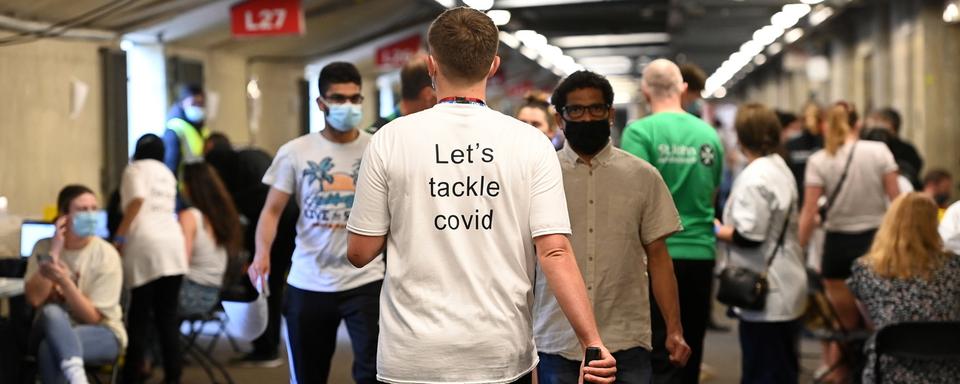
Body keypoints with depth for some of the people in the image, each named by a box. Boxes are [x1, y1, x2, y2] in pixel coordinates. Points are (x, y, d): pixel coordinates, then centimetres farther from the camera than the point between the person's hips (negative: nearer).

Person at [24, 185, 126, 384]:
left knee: (50, 350, -34)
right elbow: (34, 299, -16)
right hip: (52, 329, 3)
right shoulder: (44, 247, -2)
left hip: (101, 333, -2)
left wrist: (65, 282, -30)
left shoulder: (106, 255, -11)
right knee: (52, 312, -35)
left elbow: (92, 317, -15)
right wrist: (54, 253, -20)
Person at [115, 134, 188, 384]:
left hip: (146, 246, -5)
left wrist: (119, 236, -9)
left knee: (139, 315, -2)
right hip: (173, 244, 5)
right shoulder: (167, 174, 27)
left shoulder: (135, 169, 8)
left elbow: (137, 200, -10)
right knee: (167, 315, 7)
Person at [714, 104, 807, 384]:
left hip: (764, 296, -10)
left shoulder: (754, 177, -17)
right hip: (785, 290, 10)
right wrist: (726, 224, 14)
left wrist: (714, 230, -7)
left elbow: (748, 236, -21)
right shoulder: (780, 169, 13)